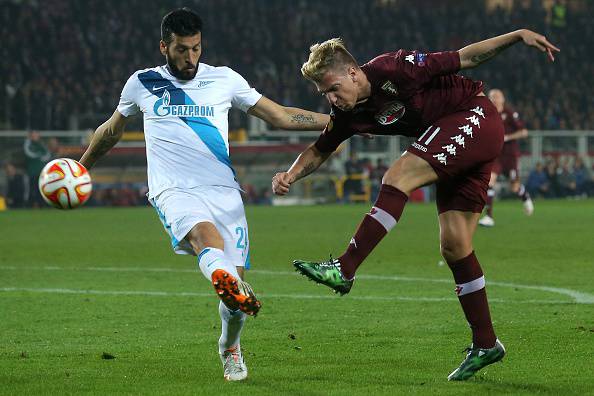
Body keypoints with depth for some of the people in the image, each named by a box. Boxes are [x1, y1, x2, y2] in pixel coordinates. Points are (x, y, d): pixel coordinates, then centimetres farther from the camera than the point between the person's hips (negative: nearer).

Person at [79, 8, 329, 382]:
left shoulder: (225, 80, 12)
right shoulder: (142, 84, 12)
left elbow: (280, 115, 16)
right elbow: (111, 130, 30)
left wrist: (338, 121, 8)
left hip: (223, 190, 2)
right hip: (174, 192, -2)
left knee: (233, 278, -7)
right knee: (206, 233, -35)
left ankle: (230, 348, 24)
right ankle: (232, 287, -69)